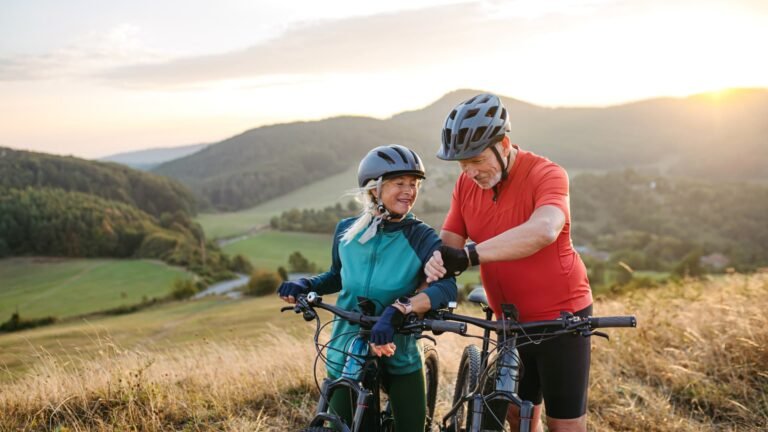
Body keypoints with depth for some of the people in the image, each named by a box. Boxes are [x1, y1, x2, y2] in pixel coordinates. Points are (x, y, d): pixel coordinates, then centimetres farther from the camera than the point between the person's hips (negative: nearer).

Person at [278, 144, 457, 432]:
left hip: (399, 357, -1)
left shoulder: (421, 238, -14)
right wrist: (305, 285, -6)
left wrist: (396, 311, -44)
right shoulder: (347, 231, -5)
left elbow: (446, 287, -30)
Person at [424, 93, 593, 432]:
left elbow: (543, 230, -39)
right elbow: (449, 242, -5)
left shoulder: (546, 175, -19)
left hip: (561, 315, -5)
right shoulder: (466, 184, -1)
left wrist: (470, 255, -44)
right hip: (512, 321, 6)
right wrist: (436, 261, -29)